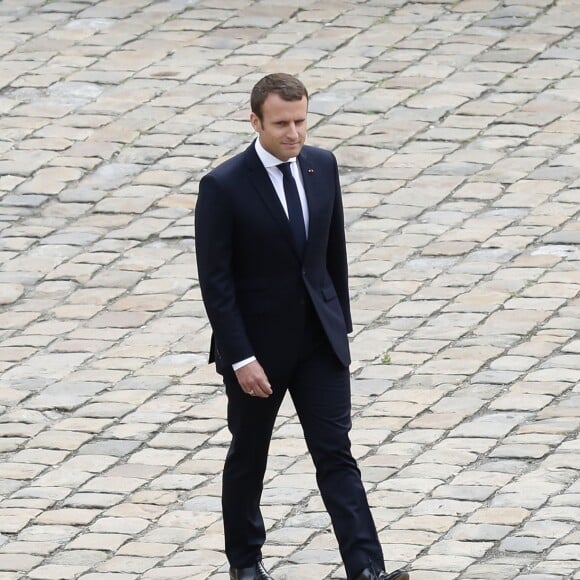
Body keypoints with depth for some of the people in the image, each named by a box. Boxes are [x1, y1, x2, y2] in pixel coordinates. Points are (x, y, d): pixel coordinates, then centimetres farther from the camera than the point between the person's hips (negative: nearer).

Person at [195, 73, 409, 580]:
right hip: (257, 343, -3)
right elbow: (215, 280, -15)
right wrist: (240, 358, -18)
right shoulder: (224, 186, -16)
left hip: (319, 339, 3)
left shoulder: (322, 166, -1)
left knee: (336, 454, -4)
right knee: (249, 456, 14)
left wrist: (340, 323, 13)